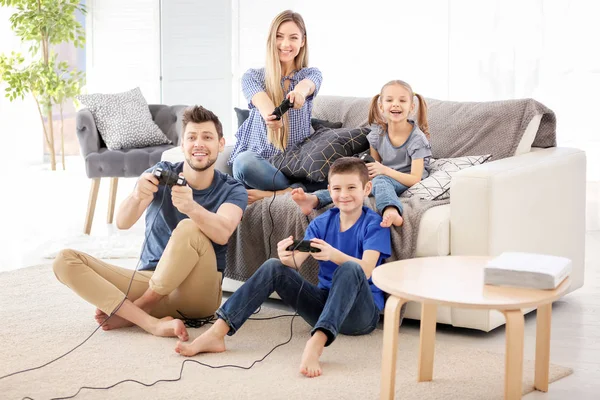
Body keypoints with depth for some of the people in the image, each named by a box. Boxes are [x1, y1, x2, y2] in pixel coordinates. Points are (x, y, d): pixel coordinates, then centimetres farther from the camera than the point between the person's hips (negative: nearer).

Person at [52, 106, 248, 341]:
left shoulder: (233, 191, -3)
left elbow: (222, 233, -26)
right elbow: (122, 222, -15)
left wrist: (191, 207, -47)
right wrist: (136, 196, -38)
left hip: (198, 293, -3)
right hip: (149, 279, 3)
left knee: (190, 228, -32)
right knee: (65, 261, -15)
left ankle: (137, 307, -15)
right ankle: (152, 323, -31)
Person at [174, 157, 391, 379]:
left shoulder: (373, 224, -7)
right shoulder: (321, 223, 7)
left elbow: (366, 270, -22)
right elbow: (297, 261, -6)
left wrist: (333, 254, -41)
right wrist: (287, 257, -31)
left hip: (361, 312, -5)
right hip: (325, 303, 5)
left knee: (350, 268, -34)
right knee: (274, 266, -13)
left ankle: (315, 344, -52)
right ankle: (215, 335, -23)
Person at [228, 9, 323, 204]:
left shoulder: (312, 74, 5)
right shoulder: (252, 77, 2)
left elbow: (306, 85, -22)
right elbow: (263, 103, -22)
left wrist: (300, 91, -49)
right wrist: (270, 115, -49)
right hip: (260, 162, -1)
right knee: (244, 161, -38)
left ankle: (269, 194, -22)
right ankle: (297, 190, -23)